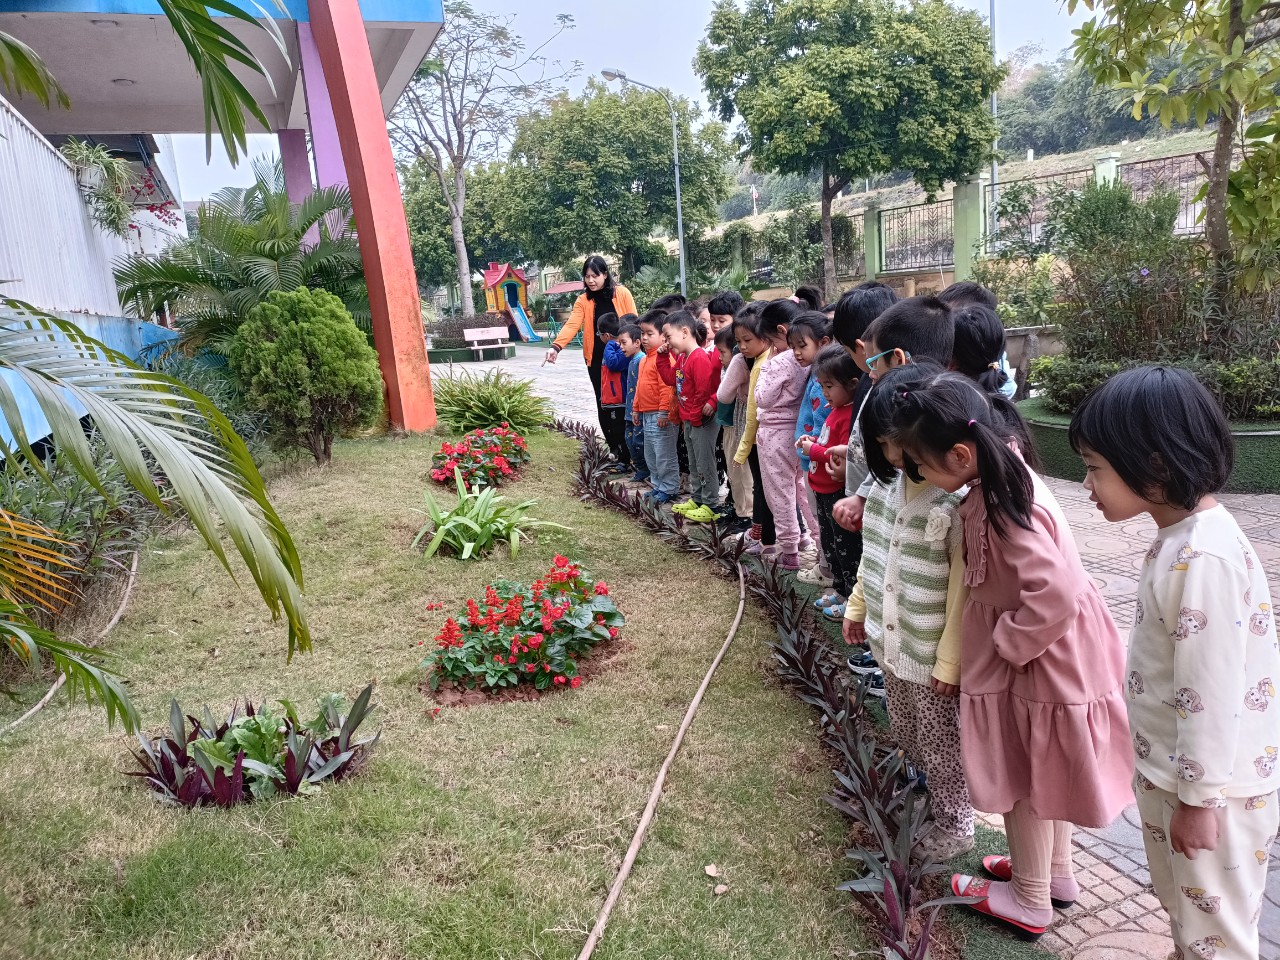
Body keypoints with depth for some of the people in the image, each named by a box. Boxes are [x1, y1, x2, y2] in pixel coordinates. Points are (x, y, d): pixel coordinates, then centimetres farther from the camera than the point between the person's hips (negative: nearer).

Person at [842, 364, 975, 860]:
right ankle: (921, 799, 48)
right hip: (891, 639, 7)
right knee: (904, 732, 25)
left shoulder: (958, 500, -25)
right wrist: (858, 607, 16)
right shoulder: (888, 480, -2)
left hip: (931, 652, -7)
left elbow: (963, 588, -21)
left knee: (940, 742, 13)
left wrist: (949, 661, -18)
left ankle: (954, 826, 34)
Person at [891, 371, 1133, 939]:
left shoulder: (1002, 509, -32)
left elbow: (1056, 595, -36)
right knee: (1041, 772, 24)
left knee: (1022, 777, 10)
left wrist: (1006, 643, -20)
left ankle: (1030, 901, 30)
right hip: (1046, 652, 9)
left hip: (1039, 657, -9)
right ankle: (1055, 872, 44)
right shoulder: (998, 477, -5)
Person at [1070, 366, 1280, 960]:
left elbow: (1211, 692, -26)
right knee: (1182, 902, 27)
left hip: (1207, 785, -9)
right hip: (1172, 771, 9)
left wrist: (1198, 798, -17)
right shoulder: (1184, 538, 0)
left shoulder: (1203, 559, -30)